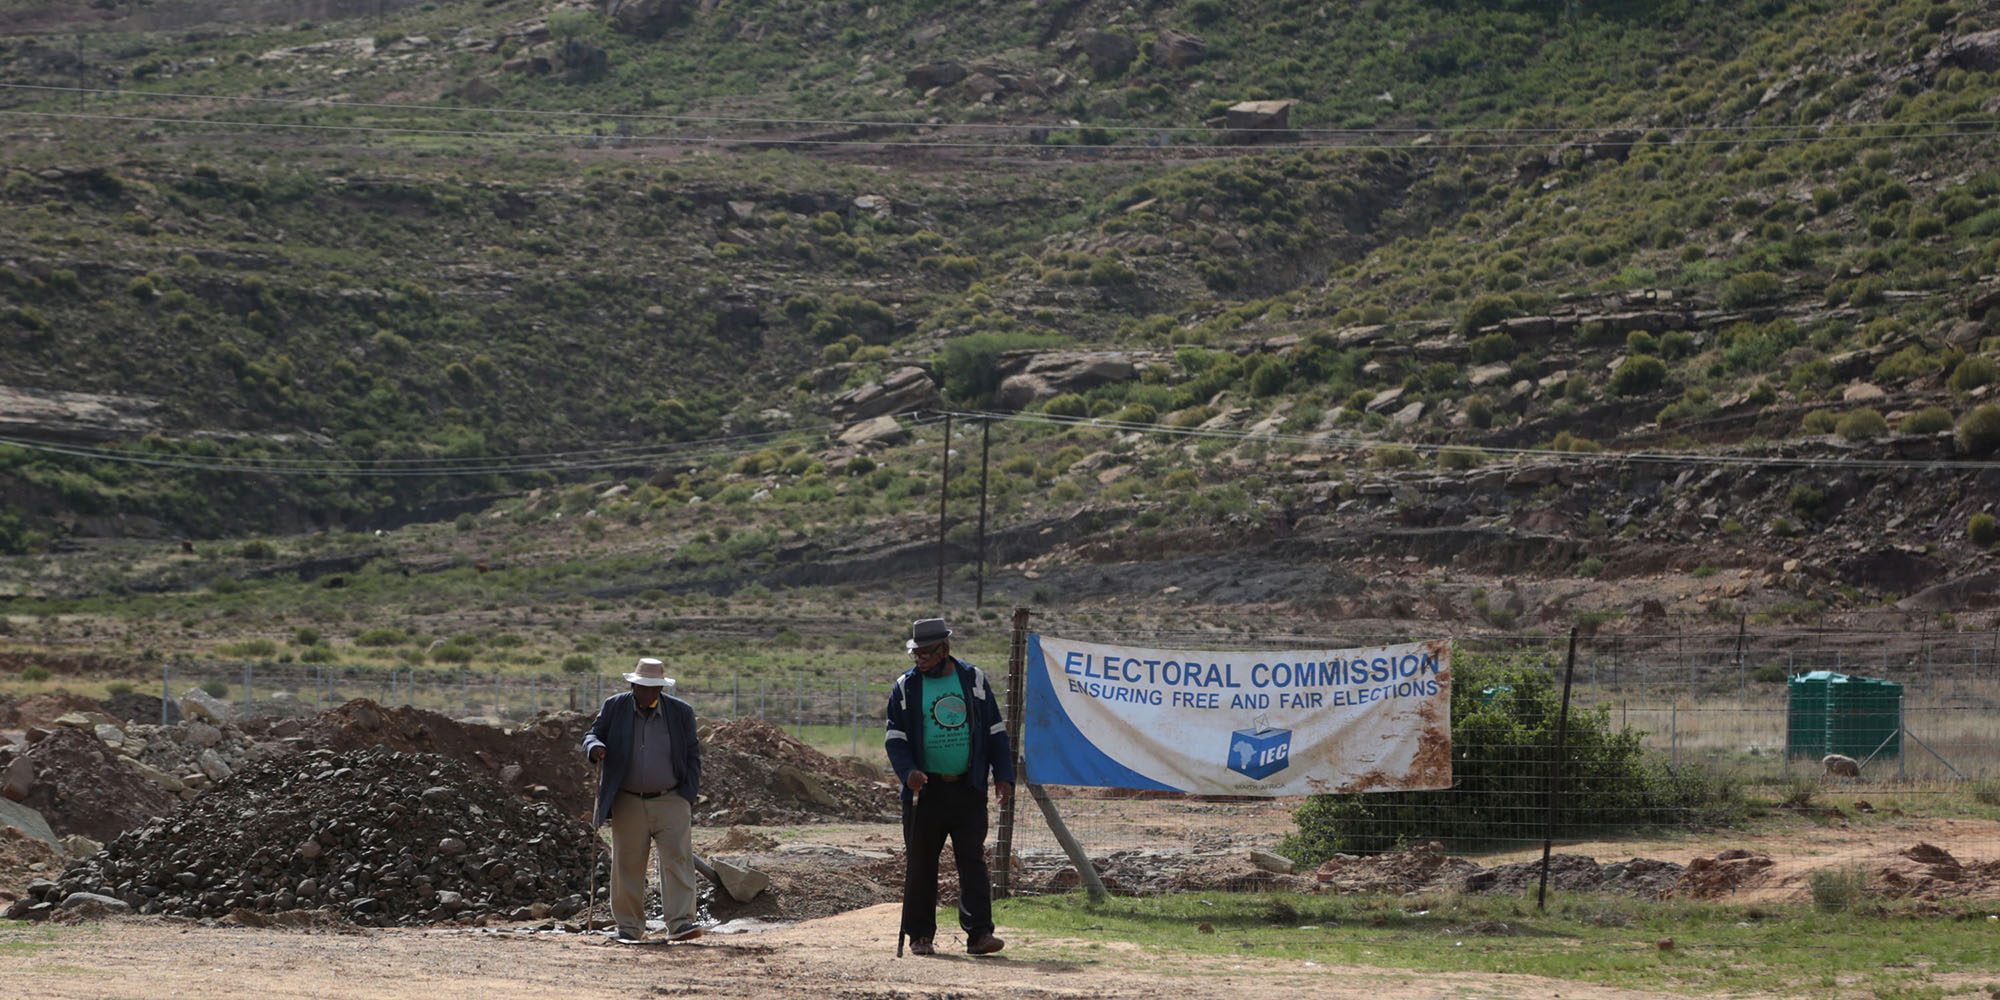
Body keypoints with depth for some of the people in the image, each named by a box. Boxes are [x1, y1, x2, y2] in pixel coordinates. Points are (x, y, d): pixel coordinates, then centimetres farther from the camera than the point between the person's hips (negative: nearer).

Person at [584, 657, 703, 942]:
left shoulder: (681, 712, 2)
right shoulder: (615, 707, 2)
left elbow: (692, 755, 9)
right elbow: (592, 735, 6)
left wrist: (689, 795, 1)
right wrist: (594, 747, -20)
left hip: (671, 801, -1)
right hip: (628, 803, 1)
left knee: (678, 859, -12)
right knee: (627, 865, 4)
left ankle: (680, 923, -16)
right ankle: (629, 927, 14)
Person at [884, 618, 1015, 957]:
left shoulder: (974, 680, 7)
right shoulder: (906, 687, 4)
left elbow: (995, 731, 11)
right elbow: (895, 737, 2)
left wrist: (1003, 775, 3)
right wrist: (908, 771, -16)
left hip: (968, 789, 0)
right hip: (925, 789, 0)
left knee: (973, 861, -4)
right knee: (920, 865, 2)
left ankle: (979, 933, -5)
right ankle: (921, 935, 11)